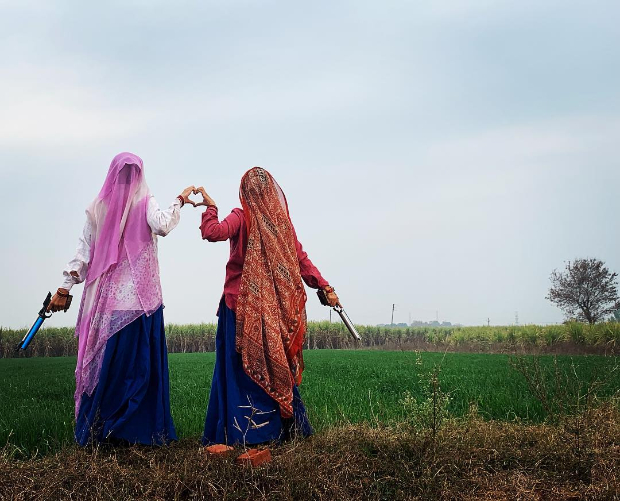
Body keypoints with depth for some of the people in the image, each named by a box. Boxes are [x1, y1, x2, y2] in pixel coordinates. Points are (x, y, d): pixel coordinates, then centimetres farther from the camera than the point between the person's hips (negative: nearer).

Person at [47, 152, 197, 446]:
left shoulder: (98, 208, 9)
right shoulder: (144, 203, -1)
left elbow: (83, 251, 8)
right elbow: (161, 225, -20)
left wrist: (66, 287, 12)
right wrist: (179, 201, -6)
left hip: (104, 299, 4)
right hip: (139, 298, -3)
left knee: (101, 362, 7)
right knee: (140, 363, -1)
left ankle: (93, 430, 11)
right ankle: (140, 429, 0)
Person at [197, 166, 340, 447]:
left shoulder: (242, 218, -6)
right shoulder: (282, 220, 8)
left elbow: (212, 233, -22)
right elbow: (301, 258, 6)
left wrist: (210, 207, -6)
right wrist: (324, 286, 8)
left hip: (244, 305, -5)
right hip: (277, 307, 5)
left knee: (242, 367, -2)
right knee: (278, 364, 12)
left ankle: (241, 431, -4)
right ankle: (286, 427, 17)